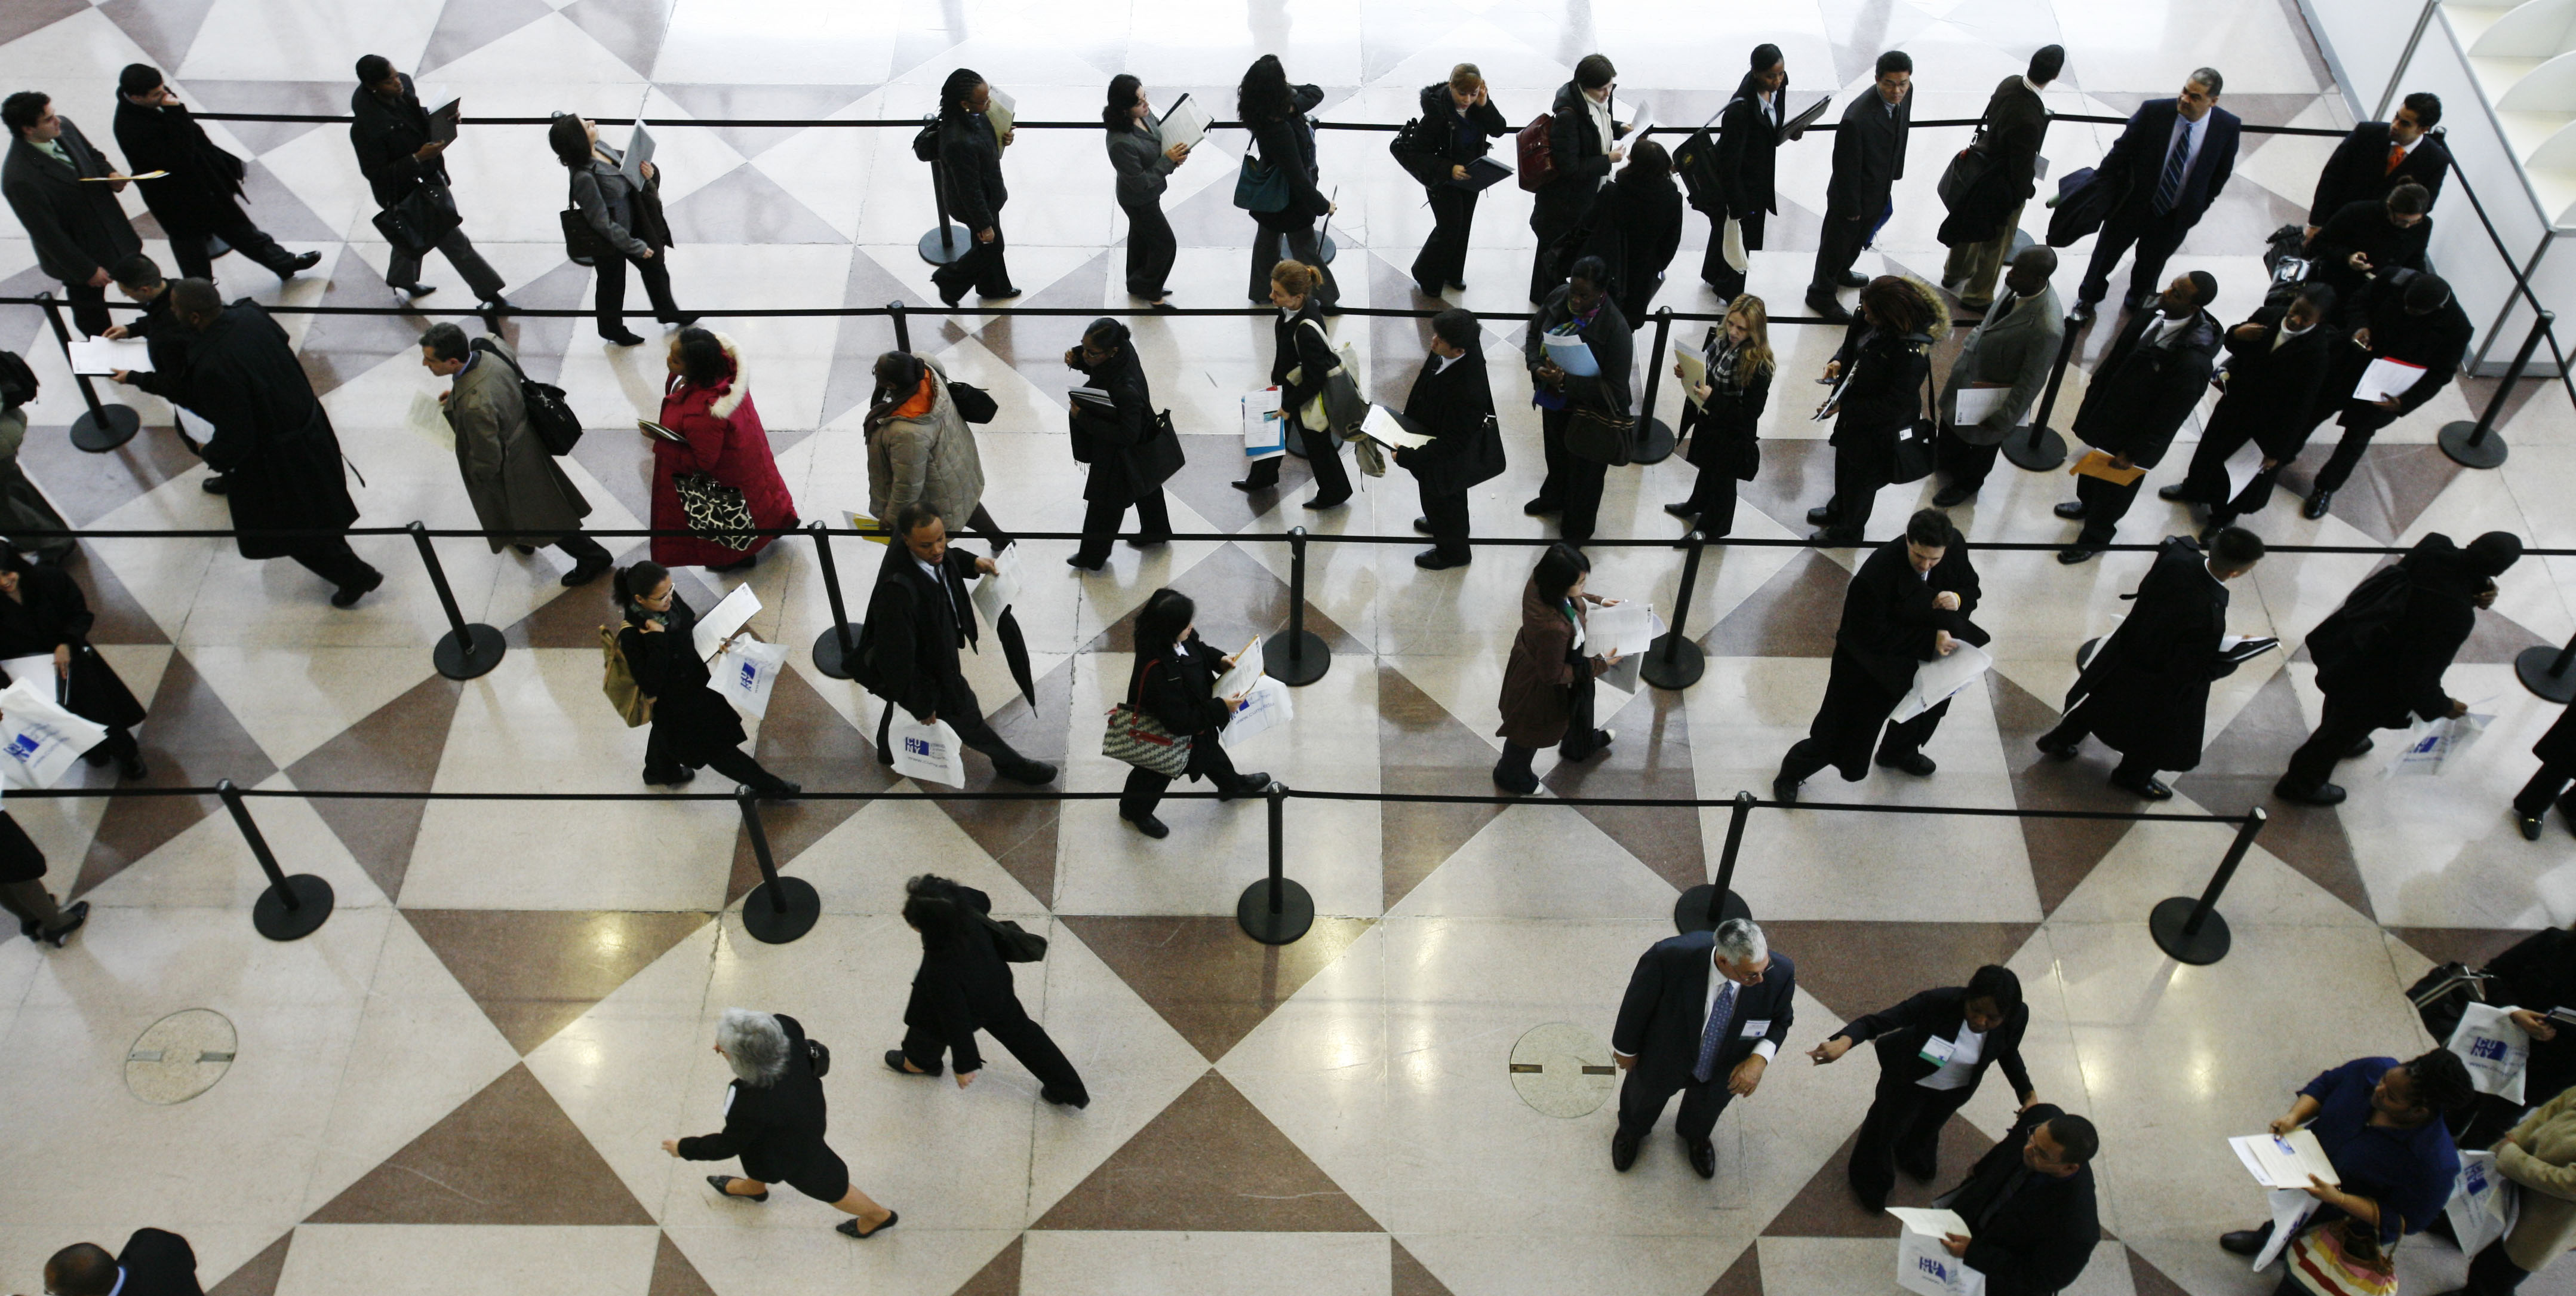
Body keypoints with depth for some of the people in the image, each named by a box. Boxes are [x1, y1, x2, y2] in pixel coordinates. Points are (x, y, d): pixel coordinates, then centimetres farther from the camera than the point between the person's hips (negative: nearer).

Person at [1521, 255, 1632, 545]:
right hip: (1554, 400, 6)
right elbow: (1534, 334, 0)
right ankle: (1554, 497, 64)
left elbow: (1613, 387, -29)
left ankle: (1576, 530, 44)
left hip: (1590, 412, -6)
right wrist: (1537, 366, -19)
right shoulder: (1558, 297, -17)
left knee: (1584, 470, 19)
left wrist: (1566, 381, -35)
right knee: (1555, 453, 33)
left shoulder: (1615, 328, -33)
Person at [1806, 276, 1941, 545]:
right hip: (1853, 411, 7)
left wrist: (1845, 408, -26)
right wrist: (1838, 361, -12)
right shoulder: (1871, 320, -16)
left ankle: (1848, 531, 46)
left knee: (1861, 477, 19)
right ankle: (1837, 510, 60)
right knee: (1843, 464, 31)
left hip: (1878, 427, -7)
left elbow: (1895, 406, -30)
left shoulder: (1912, 353, -38)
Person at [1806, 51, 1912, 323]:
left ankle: (1840, 272, 57)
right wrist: (1851, 207, -16)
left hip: (1880, 190, 8)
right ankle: (1821, 294, 38)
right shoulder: (1858, 118, -38)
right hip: (1853, 194, -8)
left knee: (1859, 239, 31)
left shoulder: (1906, 92, -14)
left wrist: (1894, 176, 15)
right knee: (1836, 243, 16)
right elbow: (1846, 168, -26)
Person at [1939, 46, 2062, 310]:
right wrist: (2025, 192, -7)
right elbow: (2023, 166, -27)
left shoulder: (2009, 83, -17)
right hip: (2006, 187, -8)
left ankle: (1954, 272, 56)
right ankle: (1977, 296, 39)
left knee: (1973, 227, 31)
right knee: (1997, 242, 18)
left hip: (1986, 167, 8)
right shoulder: (2028, 120, -41)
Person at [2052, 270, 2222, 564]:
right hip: (2106, 417, 6)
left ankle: (2094, 537, 48)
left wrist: (2132, 453, -17)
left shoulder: (2193, 362, -37)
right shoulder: (2152, 315, -16)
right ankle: (2088, 504, 63)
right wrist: (2092, 401, 7)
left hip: (2135, 437, -6)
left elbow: (2168, 418, -26)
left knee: (2114, 490, 21)